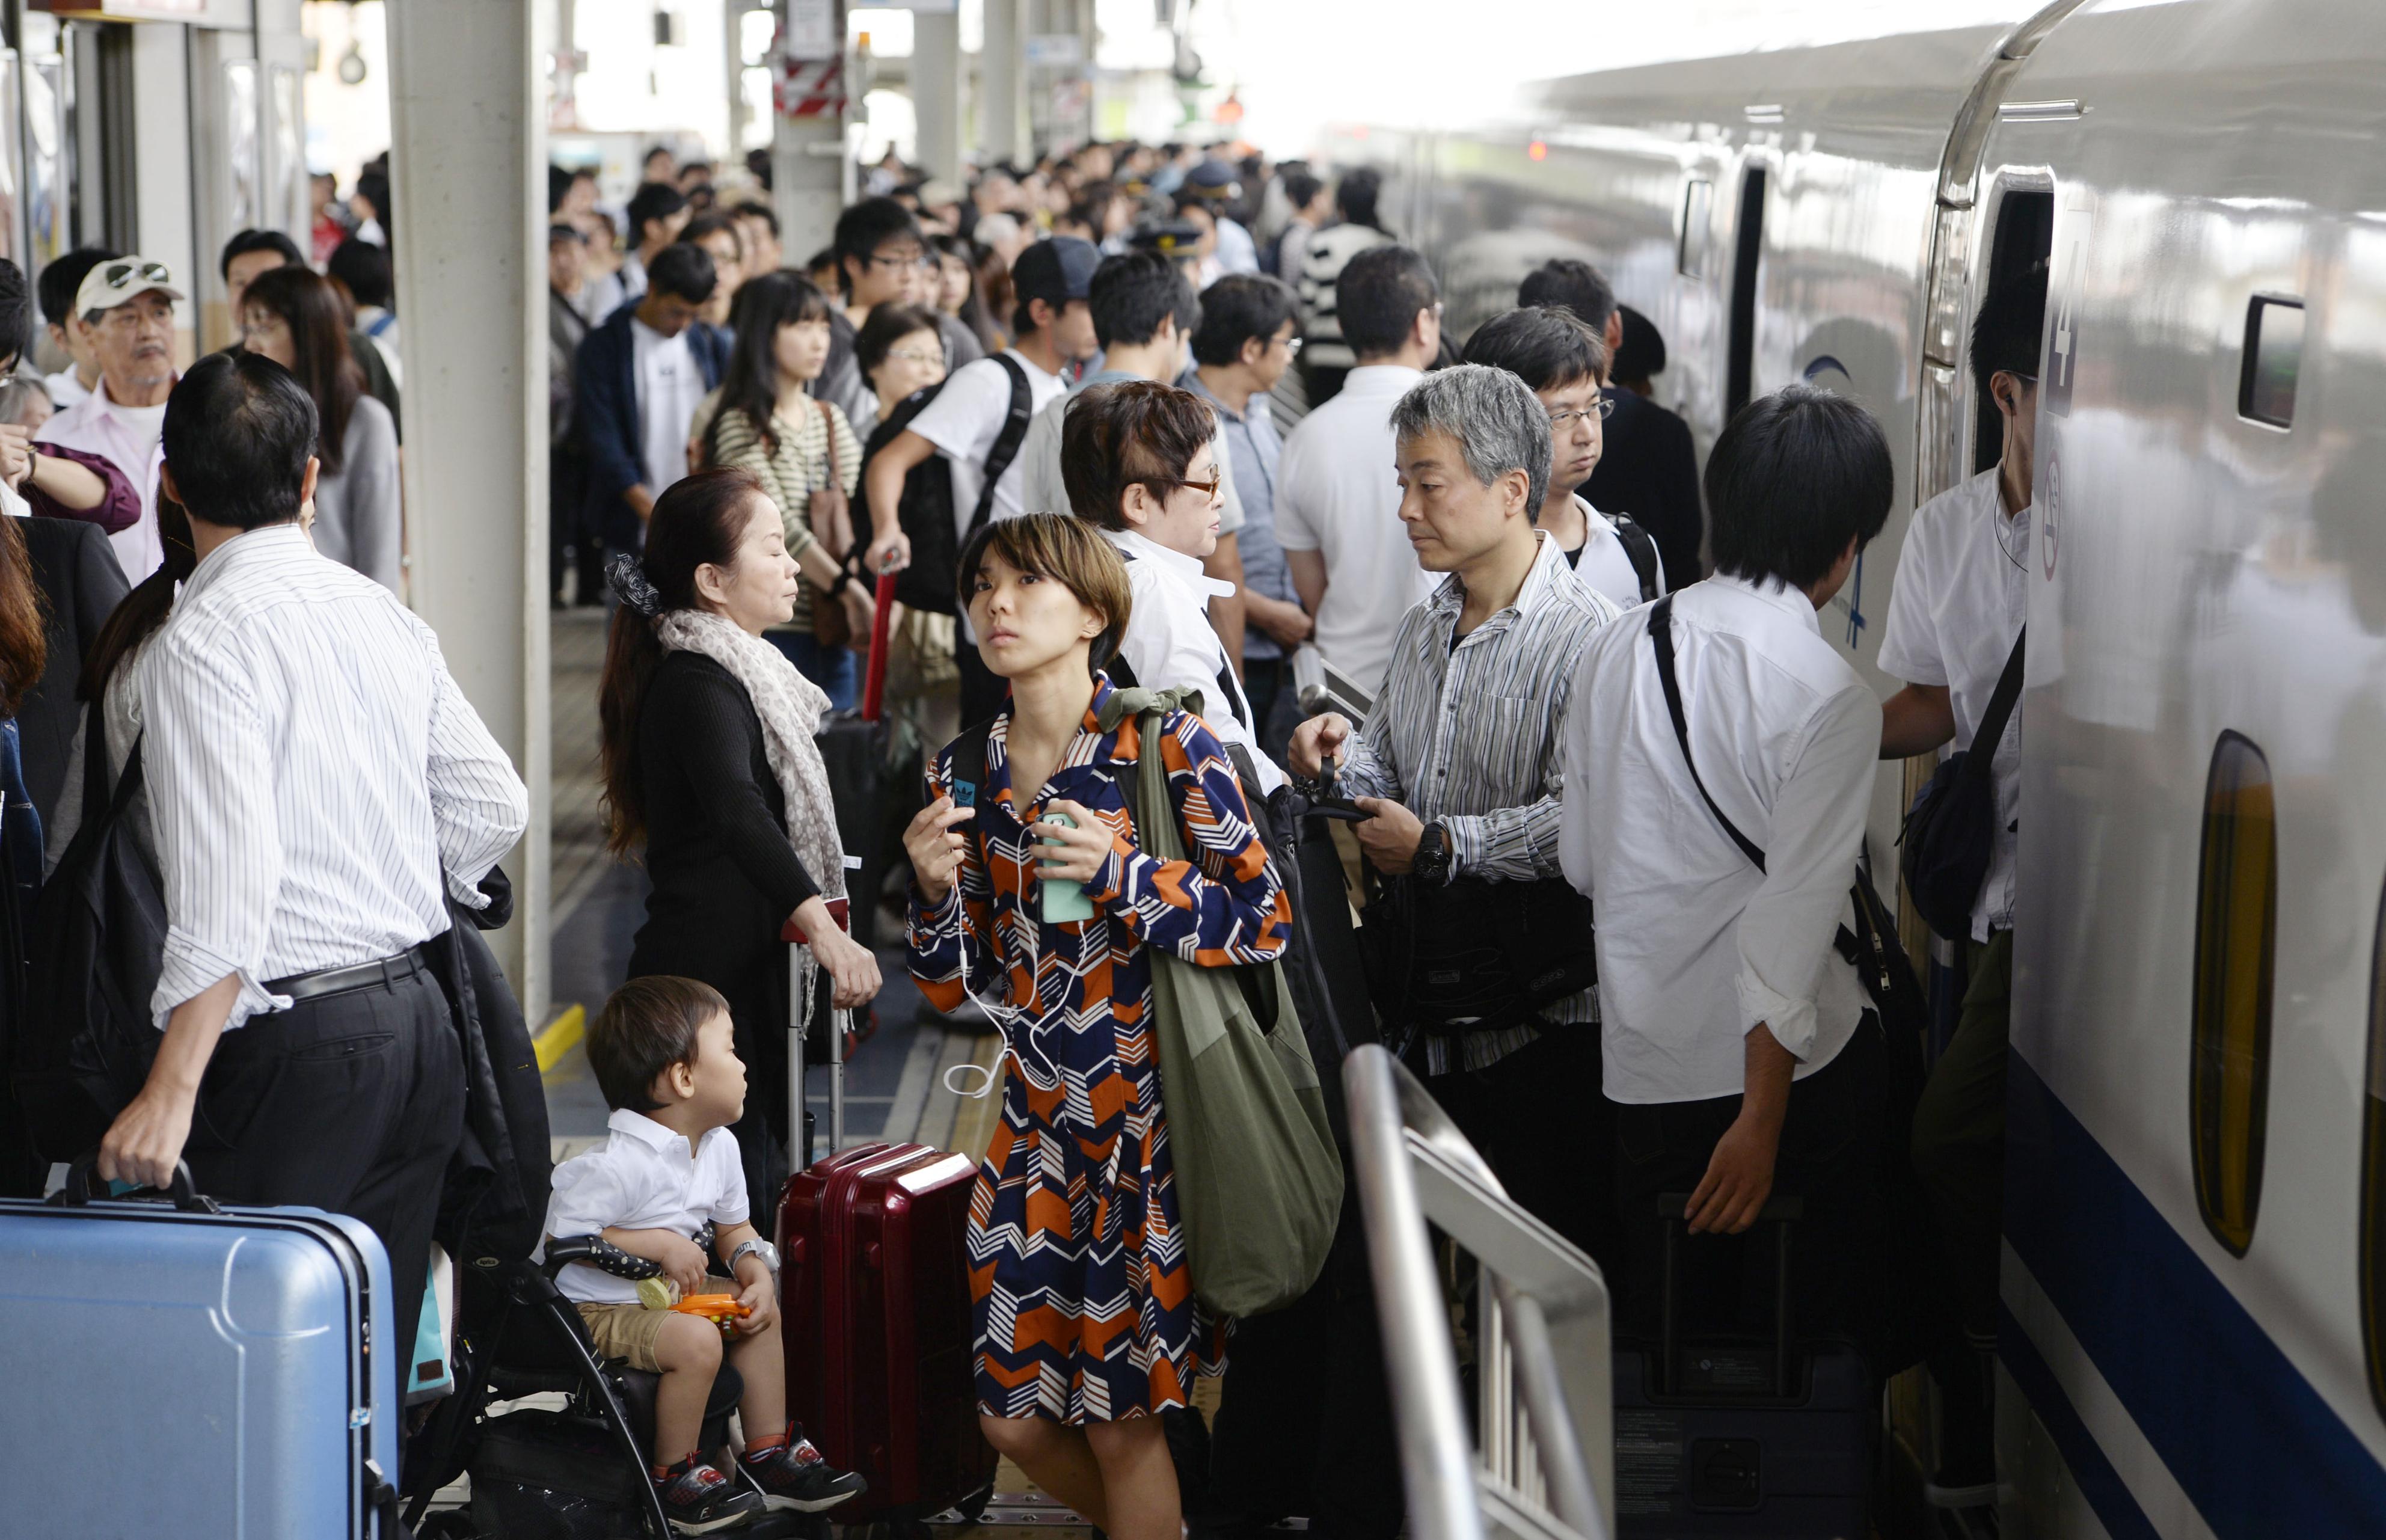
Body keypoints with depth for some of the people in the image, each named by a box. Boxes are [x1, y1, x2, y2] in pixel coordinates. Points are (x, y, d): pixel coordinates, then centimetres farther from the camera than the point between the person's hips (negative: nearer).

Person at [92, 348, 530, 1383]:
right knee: (372, 1352, 12)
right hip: (417, 1016, 8)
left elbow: (229, 879, -22)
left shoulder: (208, 636, -12)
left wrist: (171, 1092, -25)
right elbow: (493, 803, 15)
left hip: (295, 1043, -8)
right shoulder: (382, 614, 10)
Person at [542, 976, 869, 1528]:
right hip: (593, 1309, -10)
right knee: (696, 1340, -27)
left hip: (663, 1291, 10)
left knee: (759, 1313, 12)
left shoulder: (719, 1148, 0)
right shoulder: (618, 1165, -29)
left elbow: (735, 1228, 13)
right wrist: (660, 1244, -26)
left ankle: (769, 1452, 22)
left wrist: (757, 1271, -9)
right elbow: (563, 1239, -27)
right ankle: (674, 1477, -9)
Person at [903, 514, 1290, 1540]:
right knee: (1012, 1415, 8)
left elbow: (1265, 921, -11)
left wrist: (1121, 874, -21)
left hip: (1151, 1115, -5)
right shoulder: (963, 774, 6)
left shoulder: (1164, 745, -8)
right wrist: (934, 889, -9)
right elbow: (954, 988, 10)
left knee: (1123, 1415, 0)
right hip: (1037, 1118, 5)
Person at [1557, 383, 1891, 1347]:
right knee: (1814, 1333, 11)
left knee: (1667, 1330, 14)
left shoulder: (1616, 652, 2)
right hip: (1787, 1057, -5)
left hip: (1642, 1060, 5)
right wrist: (1762, 1121, -16)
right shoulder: (1828, 694, -15)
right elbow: (1794, 917, -18)